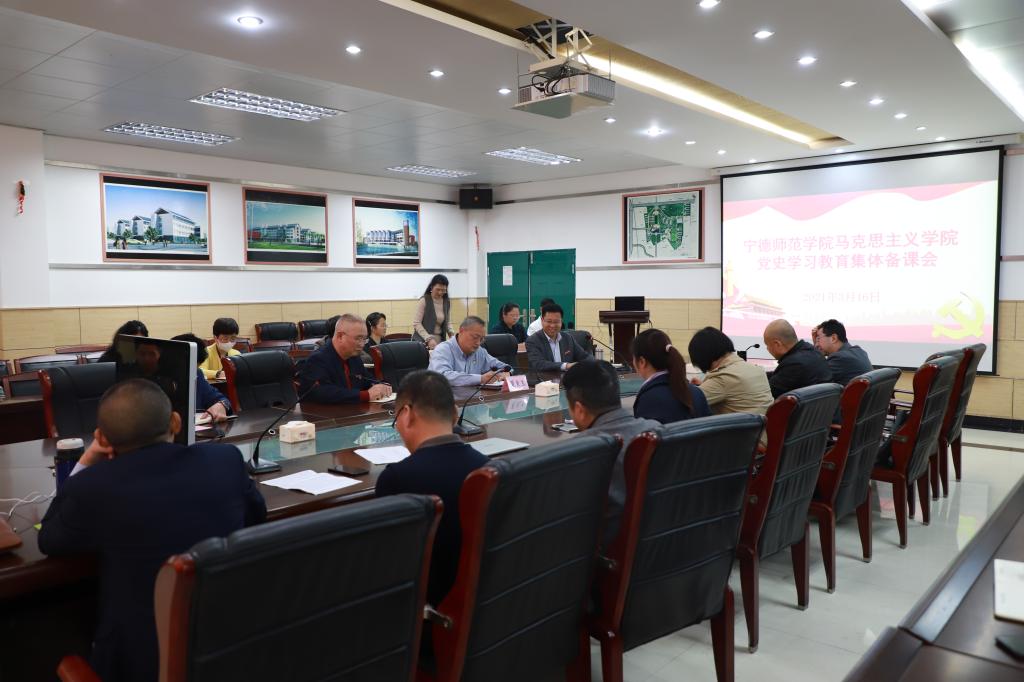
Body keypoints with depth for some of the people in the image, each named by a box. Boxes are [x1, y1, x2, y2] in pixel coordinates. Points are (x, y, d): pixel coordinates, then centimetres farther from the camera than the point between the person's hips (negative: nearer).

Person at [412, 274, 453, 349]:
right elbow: (416, 323, -12)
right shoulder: (424, 301, -8)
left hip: (439, 341, 4)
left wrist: (451, 333, -2)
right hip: (423, 341, -4)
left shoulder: (447, 303, 7)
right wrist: (428, 339, -22)